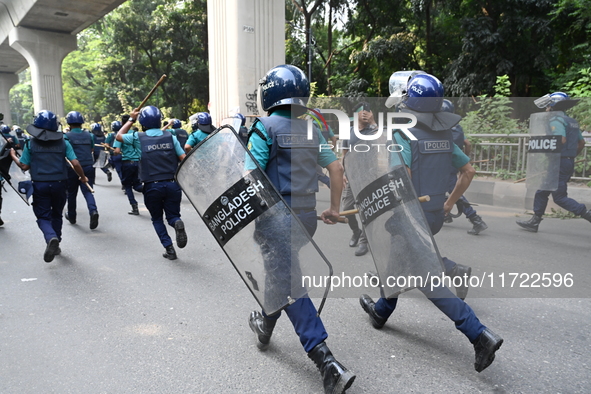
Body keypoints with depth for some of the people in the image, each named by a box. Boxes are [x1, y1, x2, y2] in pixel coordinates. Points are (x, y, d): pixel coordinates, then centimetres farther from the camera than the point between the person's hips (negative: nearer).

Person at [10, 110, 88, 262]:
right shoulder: (63, 142, -3)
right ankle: (55, 246, 26)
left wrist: (13, 156, 20)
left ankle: (51, 238, -24)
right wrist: (83, 177, 8)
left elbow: (24, 166, 1)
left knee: (43, 216, 5)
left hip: (40, 185, -1)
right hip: (59, 184, 2)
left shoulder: (31, 144, -4)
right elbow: (75, 163, -9)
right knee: (56, 214, 19)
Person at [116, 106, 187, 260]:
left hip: (152, 186, 0)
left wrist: (131, 120, 27)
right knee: (172, 215, 15)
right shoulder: (170, 136, 3)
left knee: (157, 219, 18)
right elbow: (184, 159, -2)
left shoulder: (138, 138, 0)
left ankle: (169, 248, 6)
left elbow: (119, 136, 21)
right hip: (172, 184, 1)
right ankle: (177, 223, -21)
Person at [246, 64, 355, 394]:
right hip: (308, 216, 7)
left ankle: (328, 363, -6)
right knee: (283, 271, 25)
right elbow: (336, 168, 8)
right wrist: (335, 209, 17)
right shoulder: (311, 129, 9)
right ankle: (266, 324, 46)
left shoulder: (265, 126, -9)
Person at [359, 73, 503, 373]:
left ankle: (479, 334, -3)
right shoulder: (444, 136, 6)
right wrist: (450, 203, 16)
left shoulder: (403, 134, -16)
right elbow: (468, 171, 10)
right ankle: (381, 311, 42)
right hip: (436, 214, 8)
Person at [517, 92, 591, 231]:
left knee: (560, 197, -4)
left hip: (559, 163, -10)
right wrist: (571, 156, 25)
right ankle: (534, 222, 17)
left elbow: (561, 139, -26)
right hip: (569, 162, 10)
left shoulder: (556, 120, -12)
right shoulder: (572, 121, 17)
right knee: (541, 192, 14)